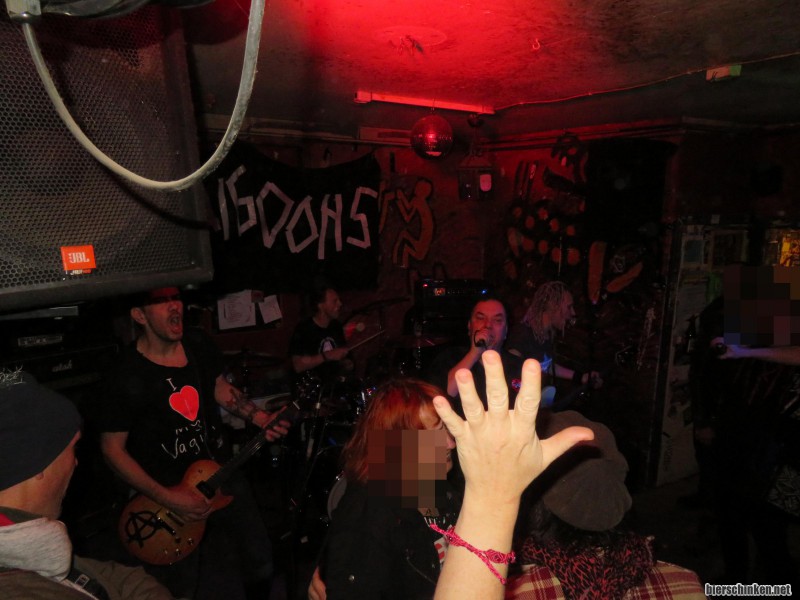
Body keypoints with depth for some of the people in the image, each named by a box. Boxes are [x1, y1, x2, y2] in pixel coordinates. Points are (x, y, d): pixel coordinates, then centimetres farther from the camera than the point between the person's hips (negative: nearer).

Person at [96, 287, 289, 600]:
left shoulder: (199, 343, -7)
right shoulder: (127, 377, -23)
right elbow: (112, 448, -15)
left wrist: (261, 419, -4)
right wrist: (165, 497, -19)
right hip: (171, 491, -5)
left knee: (259, 562, 20)